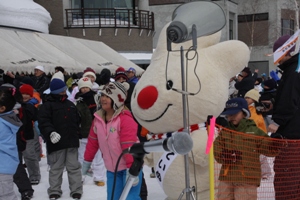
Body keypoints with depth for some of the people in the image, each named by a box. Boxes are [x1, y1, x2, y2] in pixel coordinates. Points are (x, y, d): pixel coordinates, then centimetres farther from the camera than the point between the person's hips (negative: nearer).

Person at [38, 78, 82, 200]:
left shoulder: (70, 104, 15)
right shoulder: (47, 105, -5)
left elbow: (77, 121, 23)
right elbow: (43, 121, -17)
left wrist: (77, 134, 21)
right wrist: (50, 132, -31)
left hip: (72, 141, 5)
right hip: (56, 142, -5)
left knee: (74, 166, 8)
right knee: (56, 168, 7)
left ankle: (76, 190, 16)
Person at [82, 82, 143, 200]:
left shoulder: (125, 119, -22)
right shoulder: (98, 119, 1)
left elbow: (129, 146, -26)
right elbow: (93, 141, 11)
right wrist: (87, 161, 17)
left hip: (130, 167, -7)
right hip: (112, 169, 7)